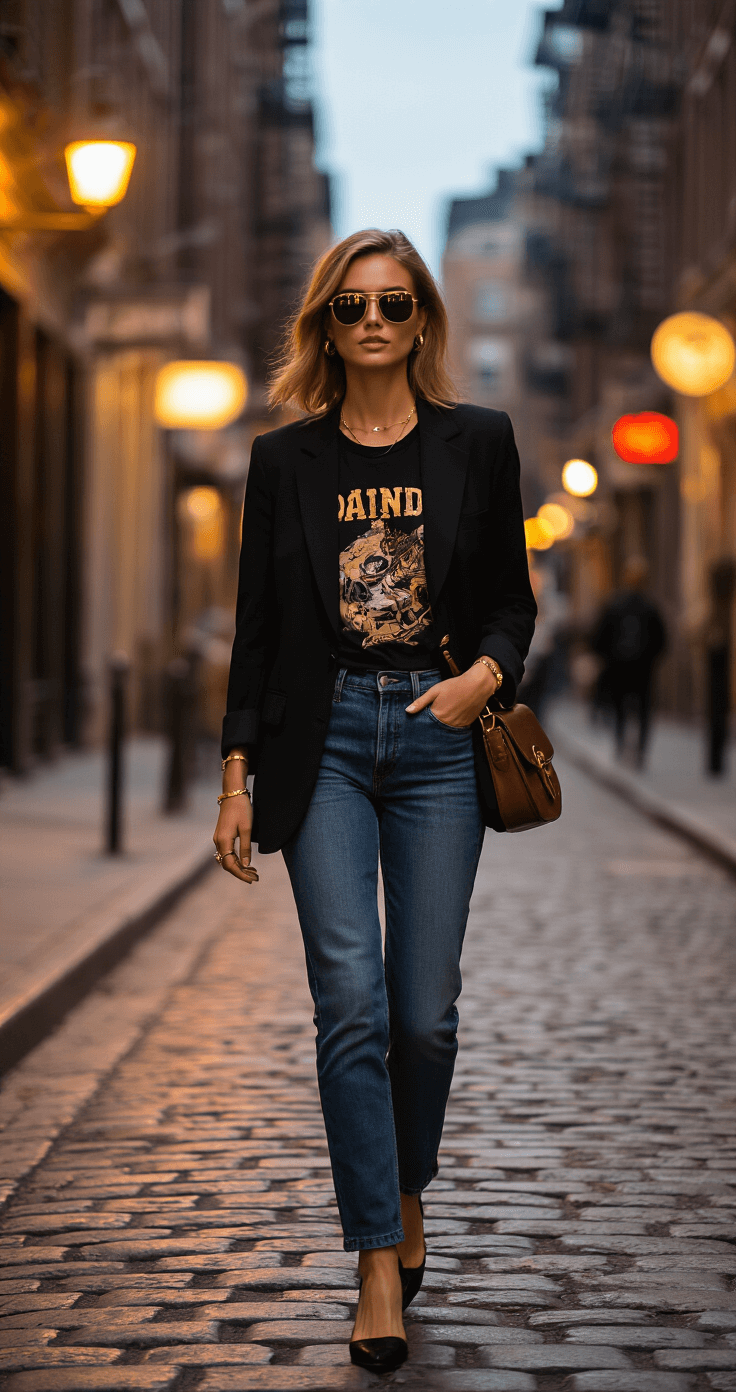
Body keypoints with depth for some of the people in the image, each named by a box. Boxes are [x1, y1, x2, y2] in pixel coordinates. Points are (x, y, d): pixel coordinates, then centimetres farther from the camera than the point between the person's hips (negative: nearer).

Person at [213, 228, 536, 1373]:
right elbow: (258, 628, 8)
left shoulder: (477, 443, 6)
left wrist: (485, 673, -10)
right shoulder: (285, 460, 7)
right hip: (323, 739, 0)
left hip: (437, 734, 0)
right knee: (352, 1004, -9)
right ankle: (380, 1262, -5)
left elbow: (513, 600, 11)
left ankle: (406, 1193, 30)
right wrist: (238, 776, 2)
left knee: (425, 1012, 2)